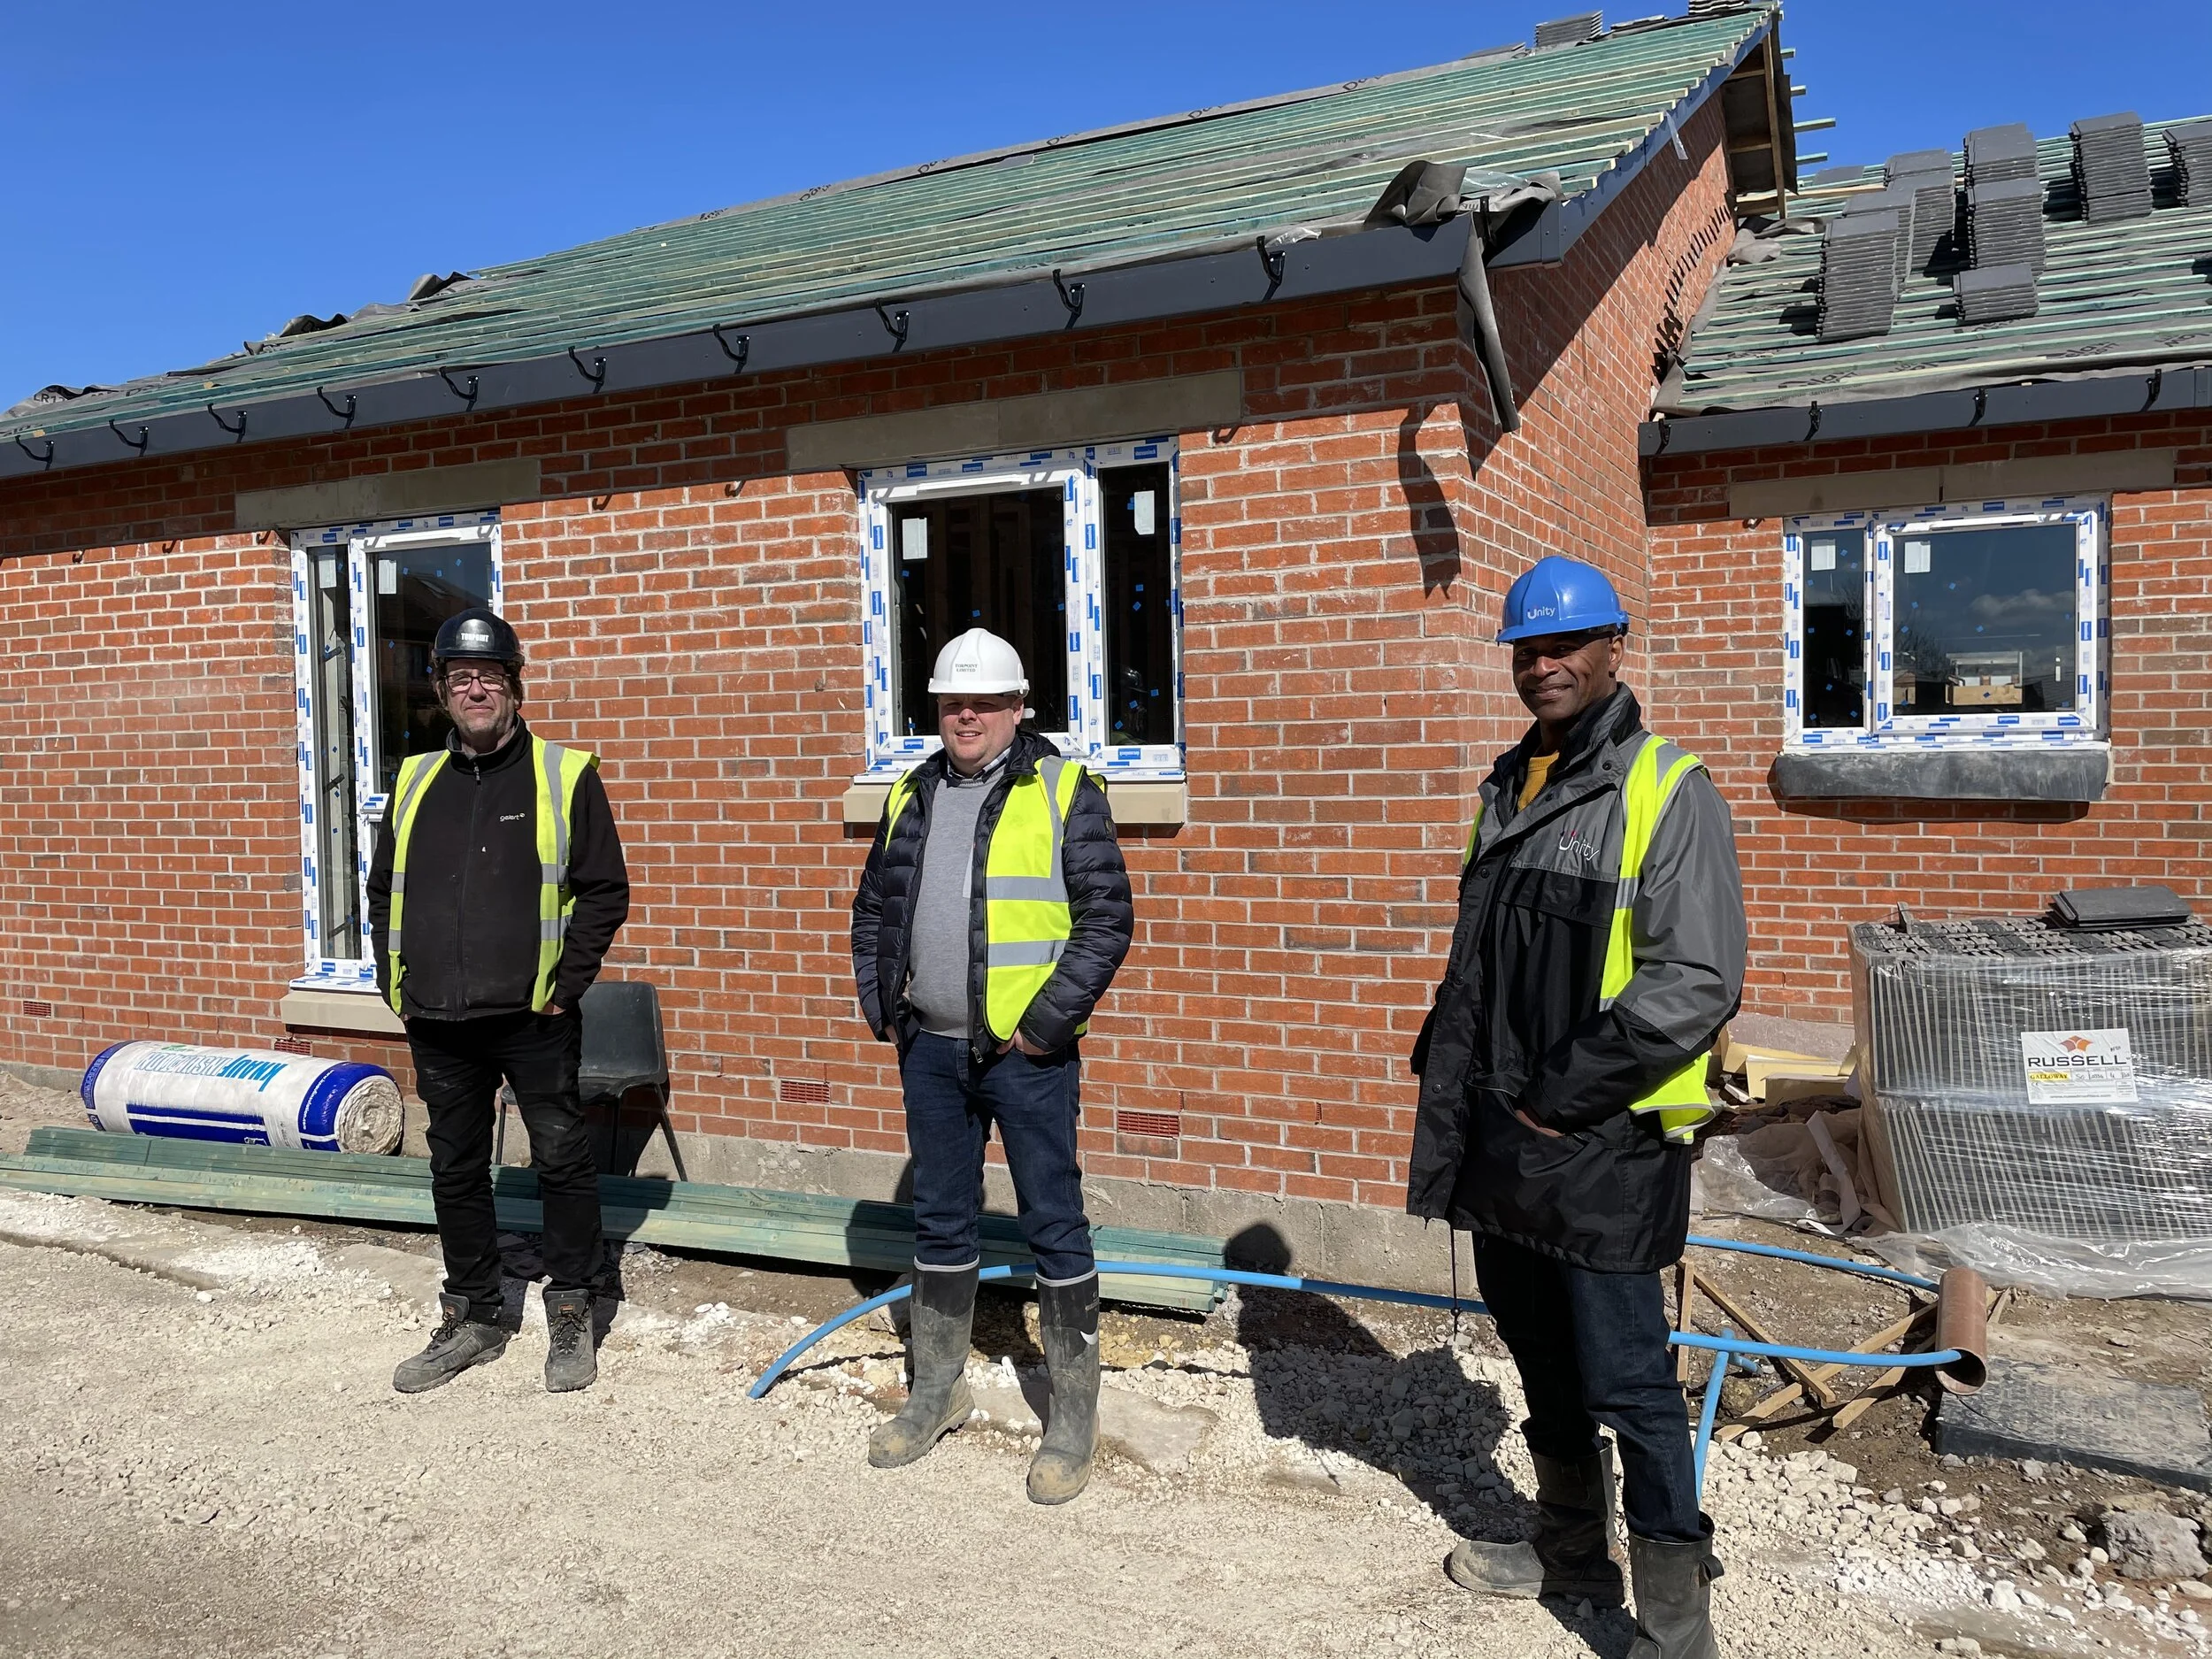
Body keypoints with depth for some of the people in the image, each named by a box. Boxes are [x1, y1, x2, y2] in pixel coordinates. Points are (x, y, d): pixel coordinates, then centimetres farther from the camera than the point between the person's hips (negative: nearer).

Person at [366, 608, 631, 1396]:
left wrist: (564, 988, -10)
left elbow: (604, 890, -5)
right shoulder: (415, 782, 10)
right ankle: (472, 1318, 29)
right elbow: (384, 894, 17)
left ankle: (570, 1315, 21)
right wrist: (396, 986, 8)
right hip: (438, 1025, 5)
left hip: (534, 1017, -4)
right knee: (456, 1173, 14)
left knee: (563, 1163, 4)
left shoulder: (564, 776, -4)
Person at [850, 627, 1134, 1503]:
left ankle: (1074, 1415, 16)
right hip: (930, 1049, 5)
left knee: (1054, 1226, 3)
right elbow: (874, 910, 20)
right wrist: (880, 1005, 9)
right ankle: (938, 1389, 32)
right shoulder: (911, 797, 11)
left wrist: (1047, 1021, -14)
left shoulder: (1062, 791, -6)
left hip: (1028, 1049, -5)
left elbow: (1106, 918, -10)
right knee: (940, 1223, 16)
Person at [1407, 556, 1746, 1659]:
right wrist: (1446, 1067, 13)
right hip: (1501, 1137, 8)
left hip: (1602, 1143, -8)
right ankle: (1571, 1552, 39)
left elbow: (1699, 981, -18)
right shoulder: (1508, 787, 13)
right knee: (1542, 1360, 20)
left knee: (1627, 1382, -1)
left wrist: (1566, 1094, -17)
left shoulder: (1666, 791, -11)